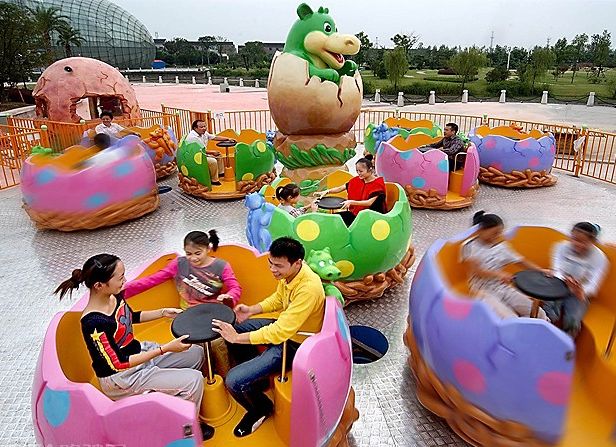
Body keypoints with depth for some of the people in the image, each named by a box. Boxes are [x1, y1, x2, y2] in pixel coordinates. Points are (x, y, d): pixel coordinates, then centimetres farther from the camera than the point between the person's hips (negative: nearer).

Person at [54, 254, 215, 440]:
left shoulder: (115, 296, -9)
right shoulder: (93, 323, -32)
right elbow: (119, 364, -27)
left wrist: (163, 312, 1)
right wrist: (165, 349, -31)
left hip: (139, 352, 8)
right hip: (121, 377, -8)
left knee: (197, 353, 10)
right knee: (194, 380, -15)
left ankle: (182, 395, 29)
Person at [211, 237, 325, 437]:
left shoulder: (308, 288, -35)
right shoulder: (288, 272, -9)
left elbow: (279, 333, -34)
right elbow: (277, 299, 12)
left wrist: (237, 338, -27)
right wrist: (252, 310, -4)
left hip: (295, 344, -9)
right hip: (284, 326, 9)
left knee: (234, 381, -16)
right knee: (235, 328, 15)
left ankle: (261, 408, 15)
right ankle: (254, 376, 31)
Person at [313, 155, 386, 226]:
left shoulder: (378, 183, -12)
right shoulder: (356, 180, 6)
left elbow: (369, 203, -22)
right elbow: (340, 188, 3)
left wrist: (351, 202, -32)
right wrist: (327, 191, -14)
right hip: (354, 212, 6)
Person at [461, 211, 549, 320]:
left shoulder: (501, 246, 10)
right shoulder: (469, 246, -5)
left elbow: (521, 260, 14)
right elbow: (475, 271, -14)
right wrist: (498, 274, -29)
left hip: (503, 288, 6)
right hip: (484, 291, -5)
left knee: (539, 314, -11)